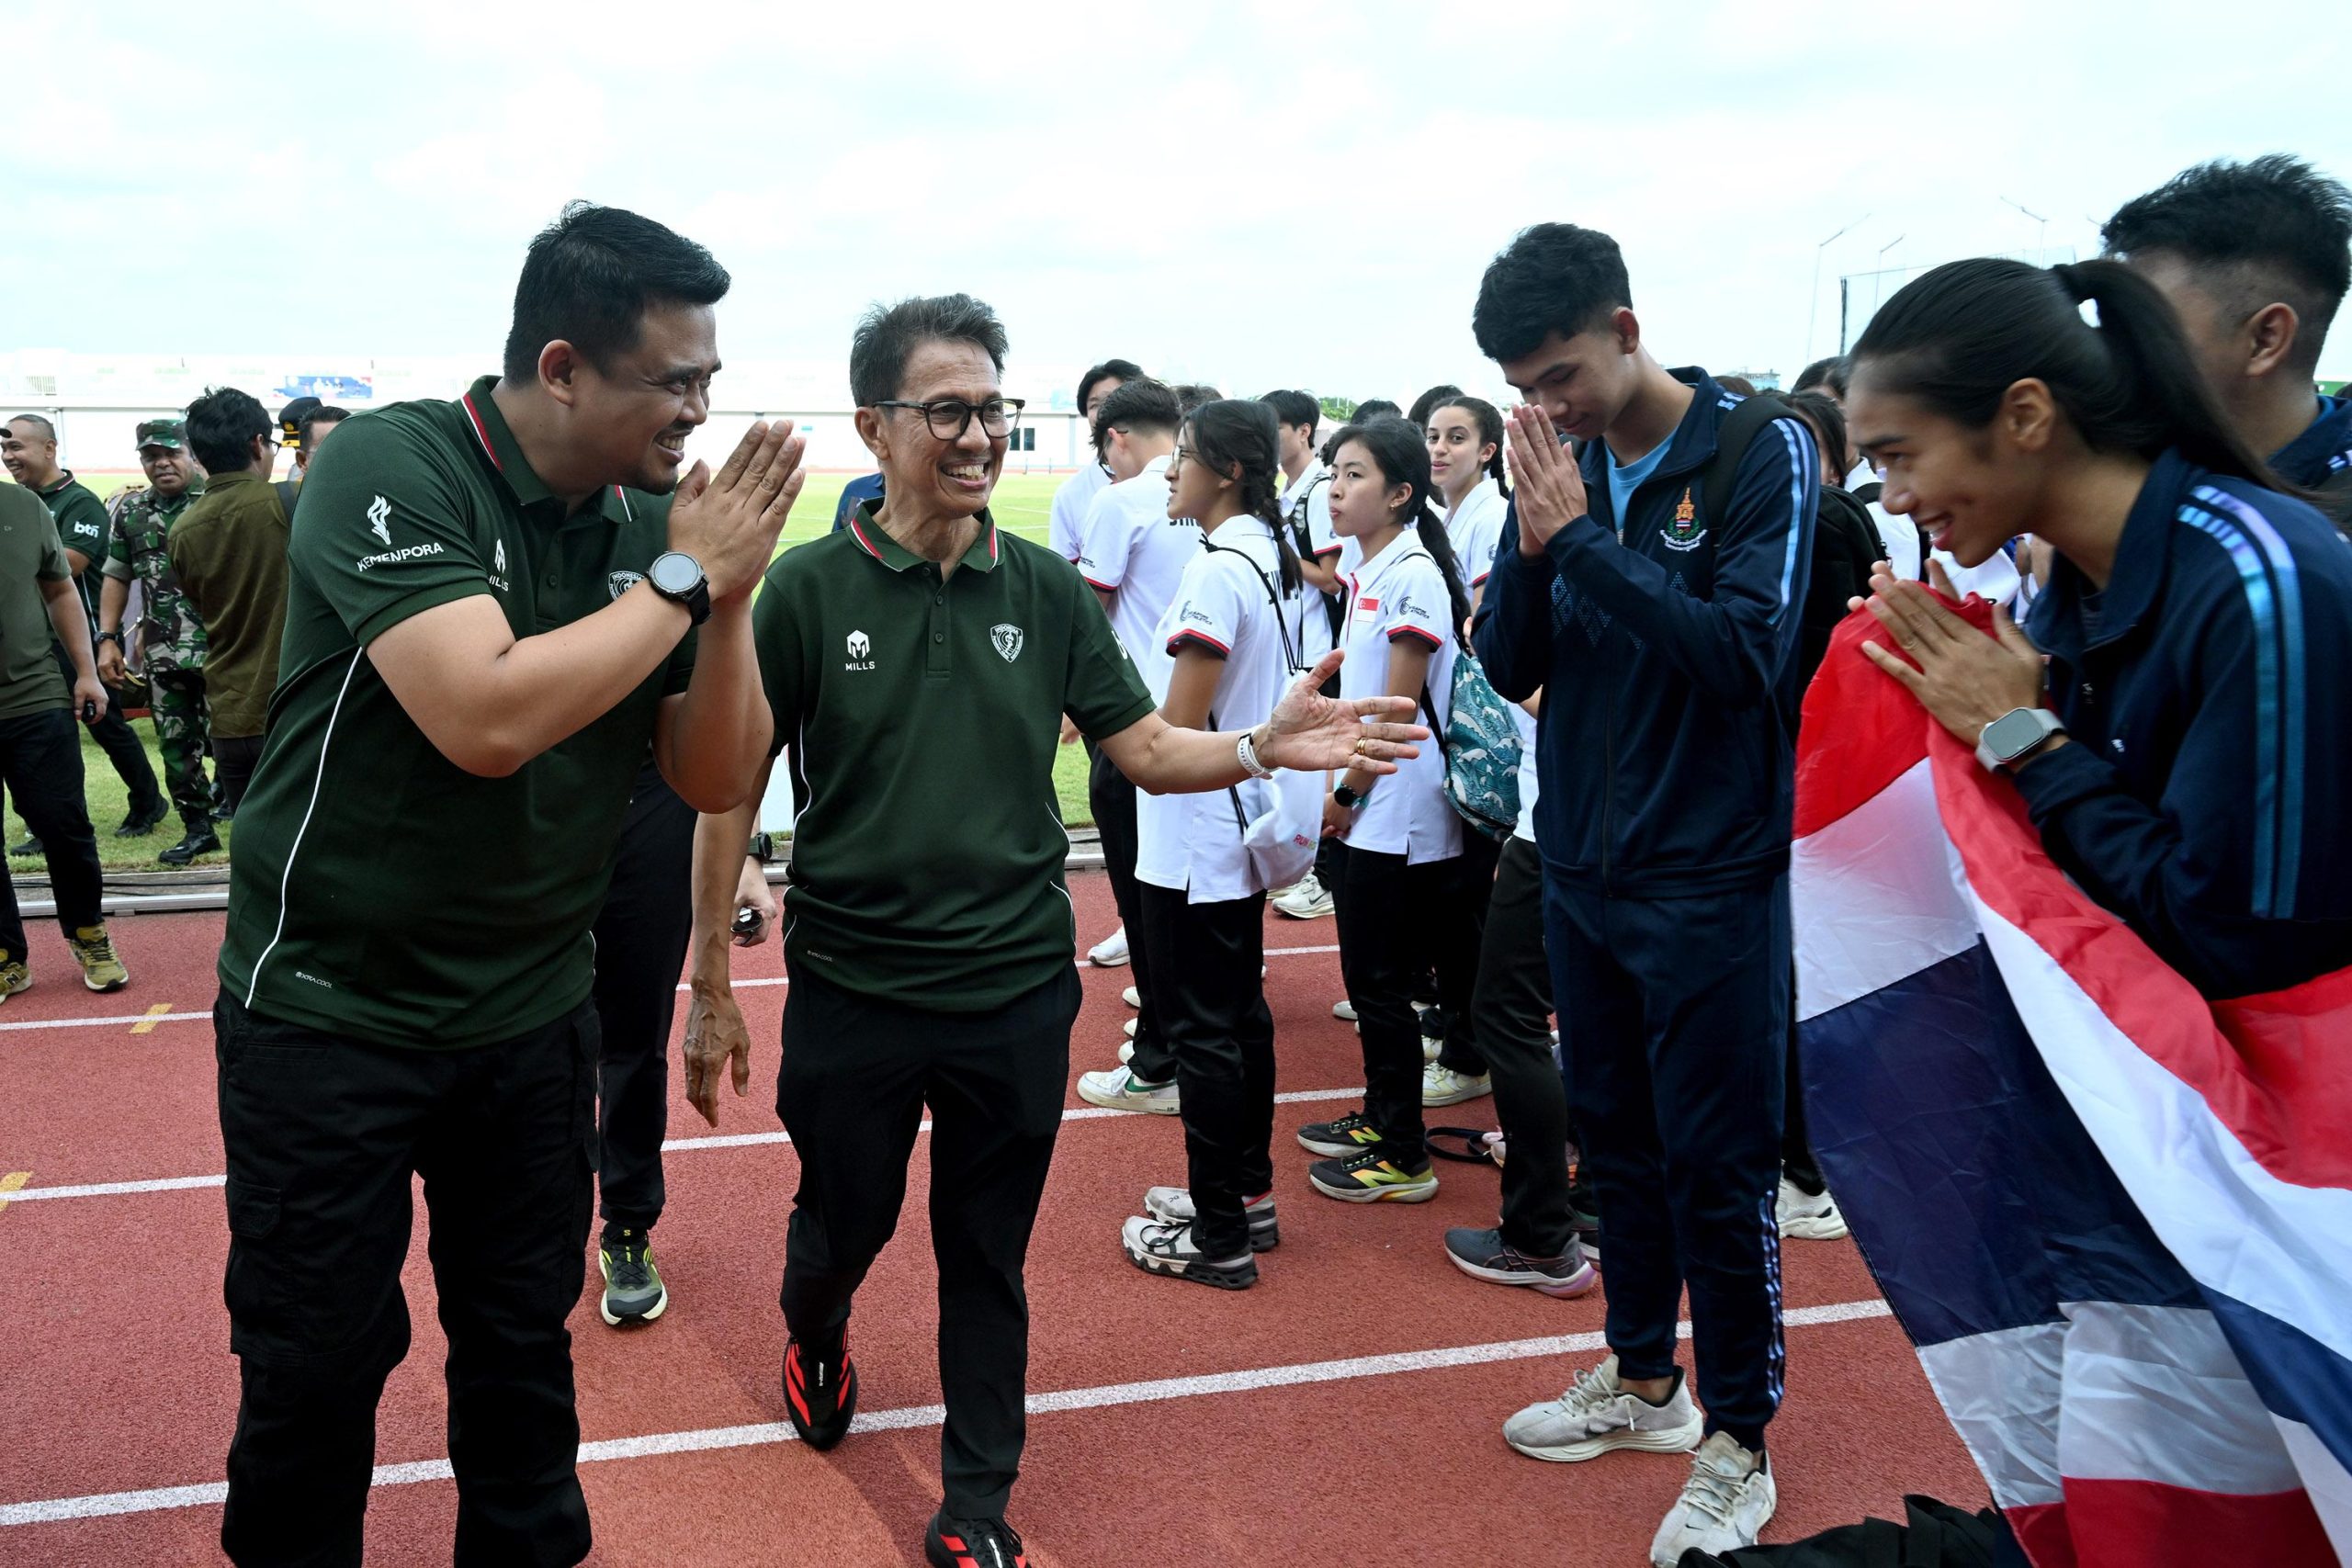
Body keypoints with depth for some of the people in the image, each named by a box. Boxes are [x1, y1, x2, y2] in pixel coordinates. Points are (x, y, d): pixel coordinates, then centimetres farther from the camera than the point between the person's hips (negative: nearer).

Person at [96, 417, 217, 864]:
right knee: (175, 745, 10)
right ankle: (197, 828, 21)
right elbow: (116, 577, 17)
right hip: (162, 654, 5)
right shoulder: (131, 513, 12)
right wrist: (107, 639, 10)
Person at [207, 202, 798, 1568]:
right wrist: (684, 579, -23)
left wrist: (734, 598, -17)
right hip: (333, 1007, -4)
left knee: (525, 1343, 17)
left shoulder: (651, 520, -3)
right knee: (317, 1367, 9)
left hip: (534, 1010, 5)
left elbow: (719, 779, -3)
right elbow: (487, 716, -33)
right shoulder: (393, 468, -19)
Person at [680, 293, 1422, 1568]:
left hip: (1015, 989, 1)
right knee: (843, 1222, 18)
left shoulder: (1048, 590, 0)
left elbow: (1147, 749, 1)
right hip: (851, 986, -1)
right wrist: (710, 988, -4)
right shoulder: (810, 588, -8)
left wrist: (1266, 746, -19)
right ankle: (815, 1335, 54)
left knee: (987, 1260, 12)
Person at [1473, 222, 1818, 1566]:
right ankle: (1642, 1380, 36)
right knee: (1618, 1139, 18)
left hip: (1711, 880, -6)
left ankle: (1738, 1446, 20)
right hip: (1582, 871, 6)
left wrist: (1583, 537, -23)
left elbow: (1749, 652, -22)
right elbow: (1510, 669, 2)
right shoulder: (1568, 467, 3)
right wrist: (1533, 541, -15)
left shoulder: (1762, 451, -11)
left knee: (1717, 1166, 3)